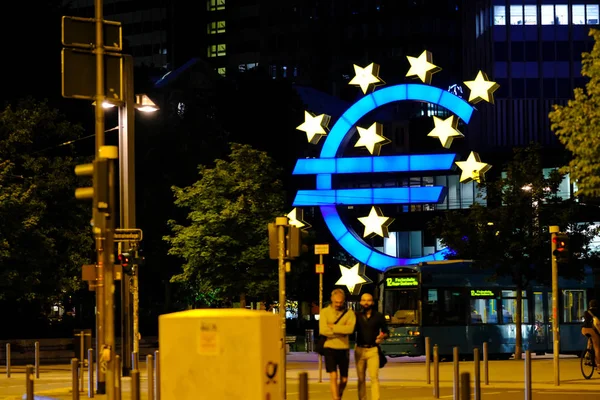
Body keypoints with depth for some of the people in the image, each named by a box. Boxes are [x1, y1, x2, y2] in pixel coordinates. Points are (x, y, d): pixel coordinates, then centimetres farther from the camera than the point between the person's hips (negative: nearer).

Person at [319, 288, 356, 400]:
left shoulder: (349, 313, 1)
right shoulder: (325, 312, 0)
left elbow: (350, 329, -17)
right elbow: (323, 330, -13)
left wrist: (333, 327, -15)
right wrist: (342, 331, -12)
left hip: (344, 349, 2)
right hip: (330, 348, -2)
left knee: (344, 380, 9)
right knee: (333, 376, -13)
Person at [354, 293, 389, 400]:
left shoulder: (378, 316, 4)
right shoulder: (357, 316, 7)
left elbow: (386, 331, 9)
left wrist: (383, 336, -12)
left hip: (373, 350, -2)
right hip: (359, 350, 2)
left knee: (374, 377, -12)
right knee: (361, 379, 6)